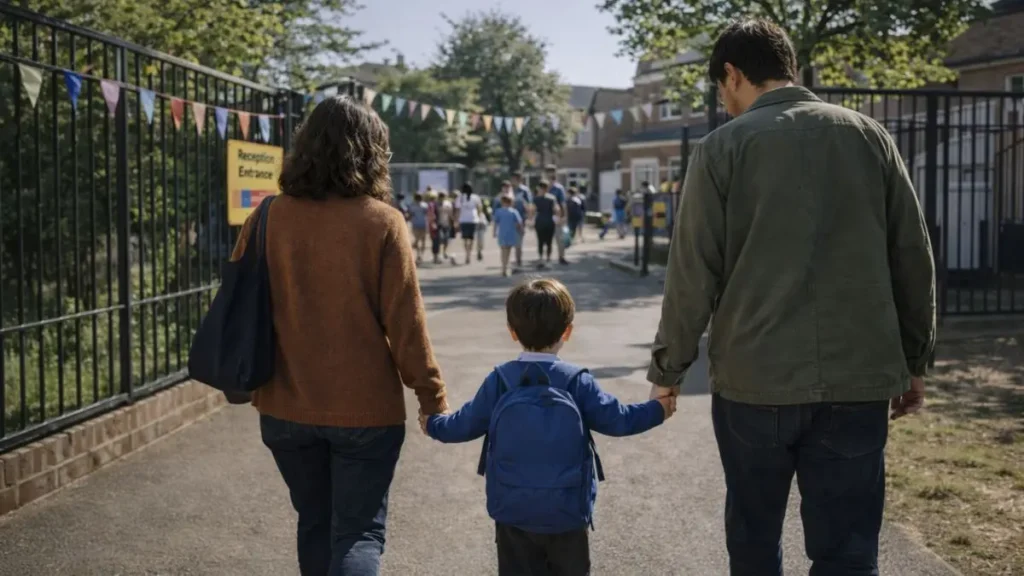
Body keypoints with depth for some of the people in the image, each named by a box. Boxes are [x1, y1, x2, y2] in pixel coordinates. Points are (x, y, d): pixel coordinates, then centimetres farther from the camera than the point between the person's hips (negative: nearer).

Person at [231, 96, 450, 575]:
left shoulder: (268, 219, -3)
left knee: (315, 524, 21)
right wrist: (432, 394, -2)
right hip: (364, 408, -4)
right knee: (359, 533, 5)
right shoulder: (382, 221, -12)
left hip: (286, 407, 4)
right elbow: (404, 320, -12)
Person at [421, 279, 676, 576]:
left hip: (512, 512, 1)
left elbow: (467, 424, 4)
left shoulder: (499, 381, -5)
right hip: (566, 513, -1)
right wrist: (658, 409, 13)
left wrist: (433, 425, 24)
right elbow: (617, 420, -4)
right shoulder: (578, 383, -9)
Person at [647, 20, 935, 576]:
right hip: (859, 379, 2)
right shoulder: (869, 135, 7)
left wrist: (667, 368, 5)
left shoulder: (724, 146, -2)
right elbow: (914, 259, 6)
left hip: (753, 379, -2)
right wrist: (914, 362, 14)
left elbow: (693, 273, -5)